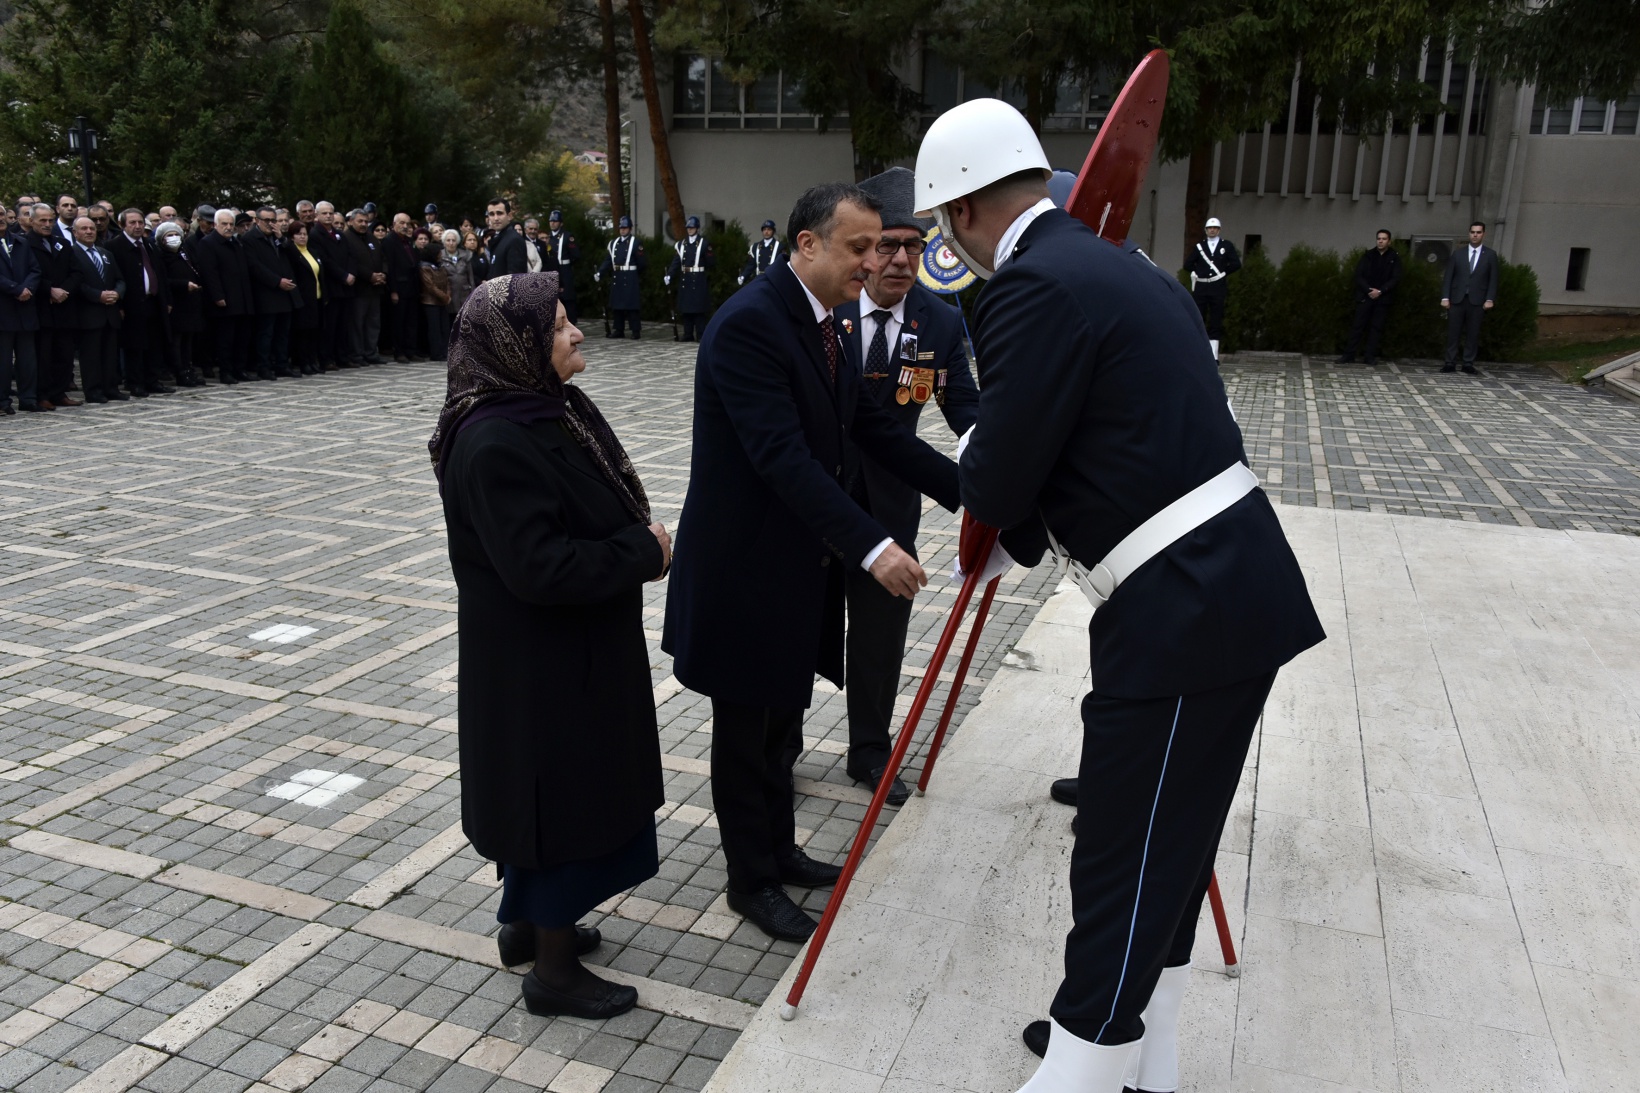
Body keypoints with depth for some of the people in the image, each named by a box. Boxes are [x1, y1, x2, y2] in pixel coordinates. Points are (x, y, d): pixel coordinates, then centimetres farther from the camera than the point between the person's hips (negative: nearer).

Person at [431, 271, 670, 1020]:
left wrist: (642, 543, -4)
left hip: (575, 644, 9)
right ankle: (553, 970, 22)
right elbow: (537, 566, -29)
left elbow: (603, 509, 14)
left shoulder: (557, 408, 3)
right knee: (562, 791, 4)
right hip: (536, 659, -9)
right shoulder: (493, 444, -26)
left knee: (557, 786, 22)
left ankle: (529, 921, 41)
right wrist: (642, 552, -19)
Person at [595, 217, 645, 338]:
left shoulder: (636, 243, -2)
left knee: (632, 305, -5)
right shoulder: (613, 243, 13)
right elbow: (608, 261, 10)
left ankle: (636, 331, 0)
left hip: (630, 279, -5)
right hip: (616, 278, 5)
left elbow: (642, 262, -3)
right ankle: (619, 330, 14)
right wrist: (599, 273, 0)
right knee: (617, 305, 7)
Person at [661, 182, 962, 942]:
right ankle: (751, 880, 26)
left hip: (800, 564, 9)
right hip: (745, 567, -9)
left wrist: (968, 489, -2)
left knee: (782, 720, 21)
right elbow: (783, 457, -30)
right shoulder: (749, 322, -22)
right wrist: (871, 546, -36)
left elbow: (875, 430, 7)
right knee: (746, 730, 8)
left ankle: (778, 850, 39)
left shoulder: (824, 324, 8)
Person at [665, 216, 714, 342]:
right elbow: (676, 261, 4)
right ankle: (688, 335, 12)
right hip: (685, 280, 5)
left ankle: (701, 335, 0)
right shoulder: (681, 244, 10)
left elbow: (711, 262, 0)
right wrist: (669, 275, -5)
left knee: (699, 308, -4)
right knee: (686, 308, 6)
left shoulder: (704, 243, -2)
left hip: (698, 280, -5)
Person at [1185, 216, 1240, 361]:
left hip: (1218, 288, -1)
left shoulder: (1227, 245, 8)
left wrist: (1223, 272, 0)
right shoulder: (1199, 246, 12)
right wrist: (1198, 272, 2)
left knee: (1216, 322, 0)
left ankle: (1213, 355, 0)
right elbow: (1188, 264, 11)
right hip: (1201, 288, 1)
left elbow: (1236, 264, 1)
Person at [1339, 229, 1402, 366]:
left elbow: (1396, 279, -2)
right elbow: (1359, 275, 1)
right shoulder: (1368, 255, 6)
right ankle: (1349, 355, -1)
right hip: (1365, 296, 0)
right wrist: (1369, 290, -13)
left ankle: (1371, 356, 5)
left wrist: (1380, 291, -14)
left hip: (1382, 298, 0)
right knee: (1358, 326, -2)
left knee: (1376, 327, 1)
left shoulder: (1394, 258, 4)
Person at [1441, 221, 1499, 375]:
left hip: (1477, 301, -1)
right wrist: (1445, 297, -4)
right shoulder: (1458, 253, 9)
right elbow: (1448, 277, 5)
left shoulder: (1490, 255, 6)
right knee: (1453, 332, 0)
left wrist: (1490, 299, -7)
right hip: (1457, 299, 1)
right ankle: (1450, 363, 4)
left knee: (1473, 333, 1)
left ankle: (1468, 364, 6)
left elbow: (1493, 279, 3)